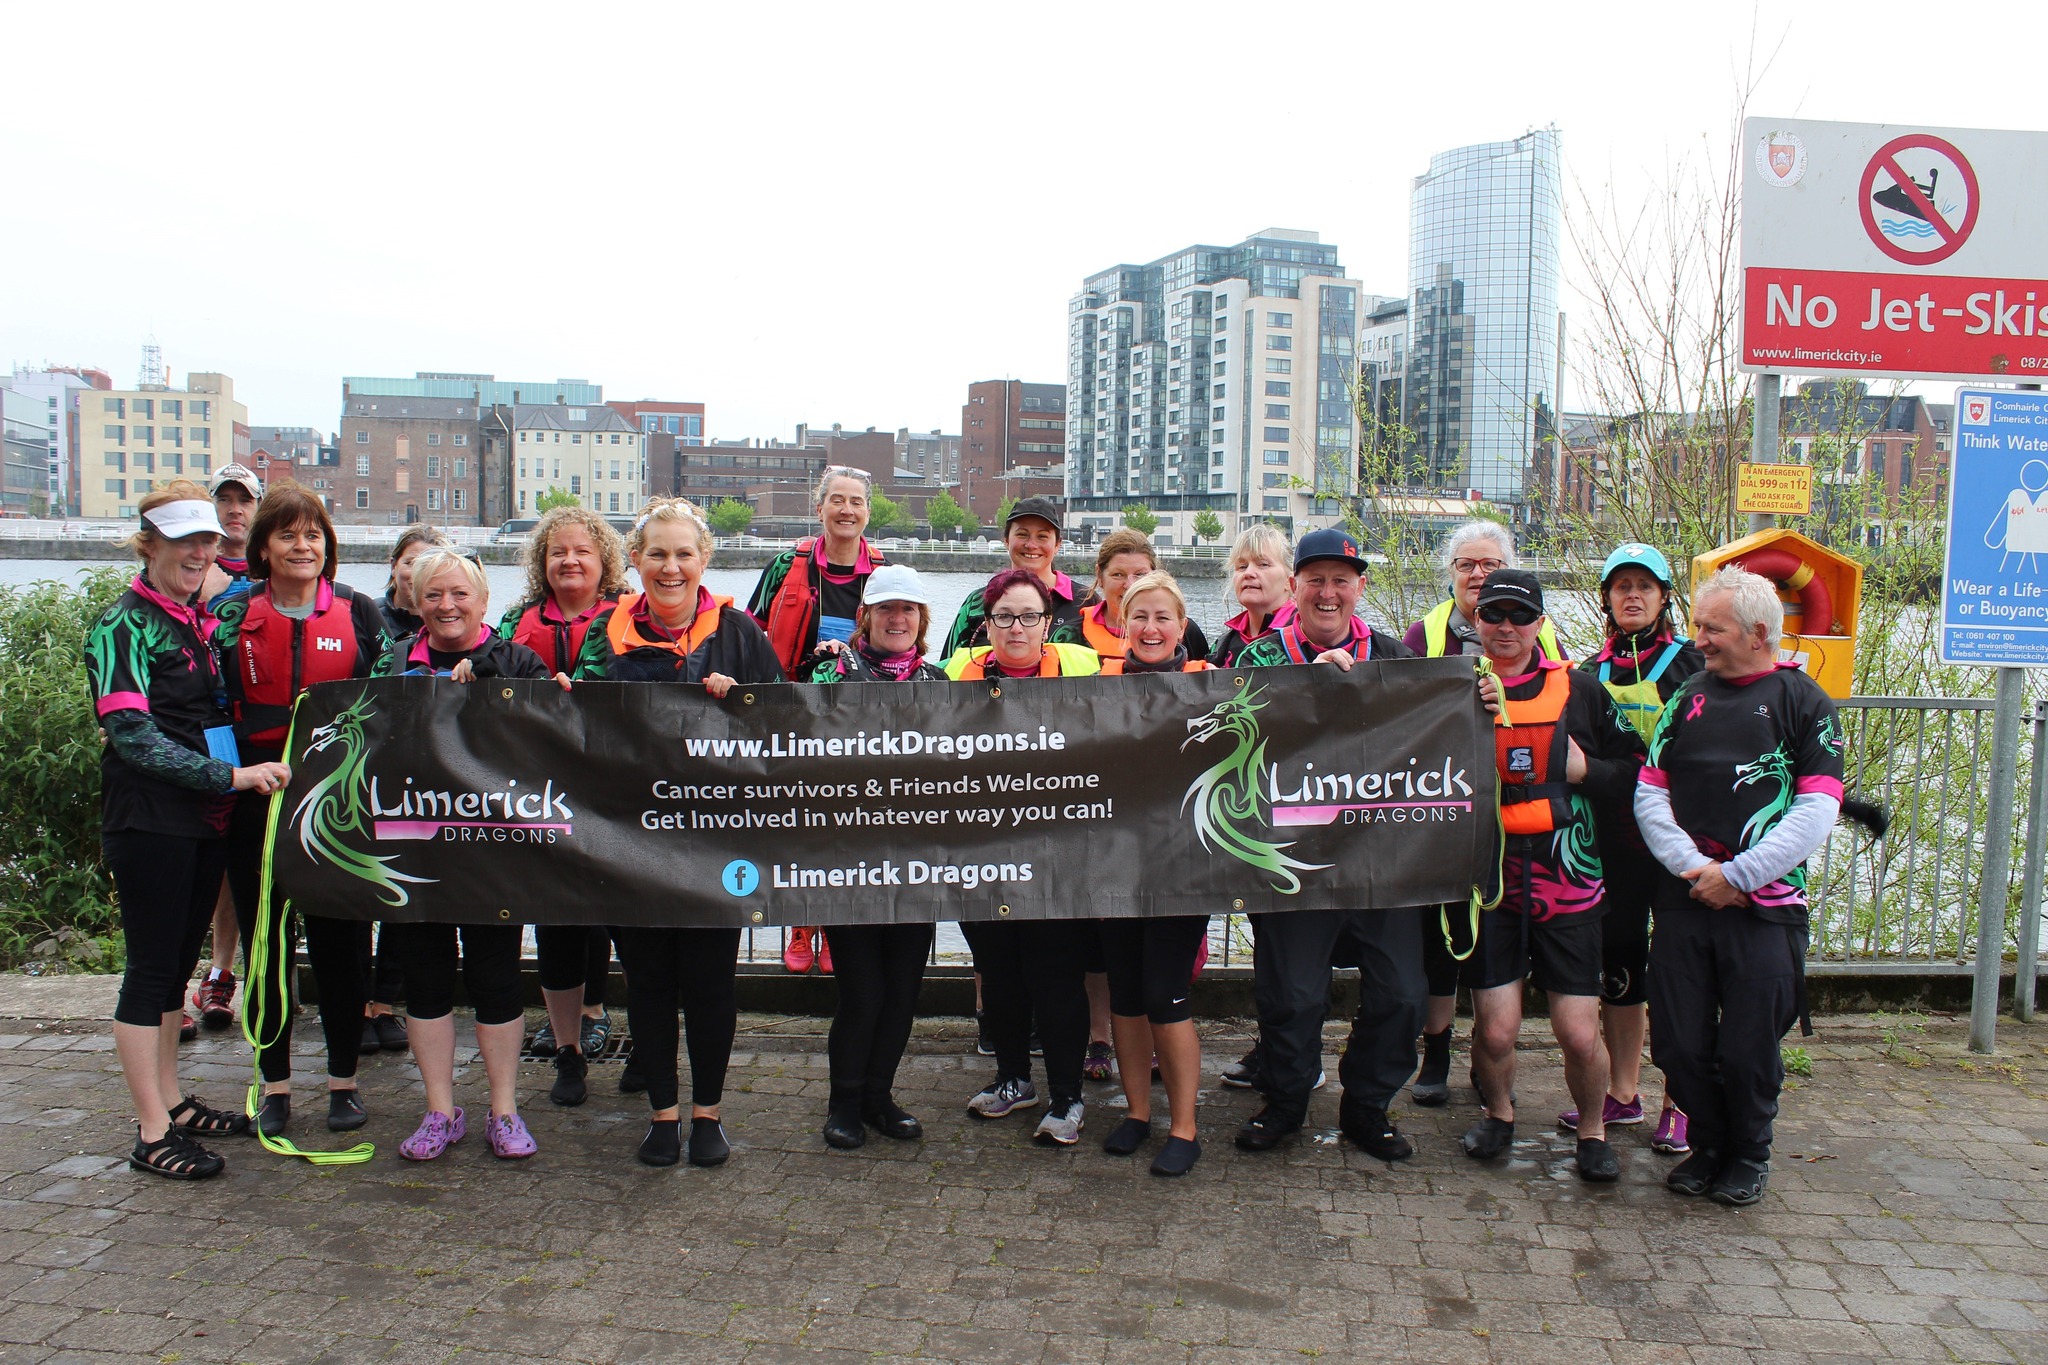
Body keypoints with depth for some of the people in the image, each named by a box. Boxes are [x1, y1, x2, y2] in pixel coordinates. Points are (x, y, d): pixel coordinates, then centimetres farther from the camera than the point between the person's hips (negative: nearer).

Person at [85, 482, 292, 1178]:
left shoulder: (202, 623, 14)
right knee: (151, 970, -2)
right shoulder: (123, 626, -9)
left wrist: (244, 773, 7)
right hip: (150, 823, -7)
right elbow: (132, 734, -18)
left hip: (206, 820, 7)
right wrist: (231, 774, -22)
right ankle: (153, 1135, 5)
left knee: (178, 965, 15)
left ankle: (171, 1102, 26)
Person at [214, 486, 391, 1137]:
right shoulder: (234, 616, 6)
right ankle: (275, 1084, 20)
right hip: (258, 799, 1)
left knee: (340, 942, 5)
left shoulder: (358, 612, 5)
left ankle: (344, 1079, 19)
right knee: (266, 943, 7)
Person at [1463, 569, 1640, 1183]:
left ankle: (1592, 1129, 28)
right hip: (1488, 884, 0)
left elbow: (1635, 773, 10)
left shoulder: (1579, 689, 4)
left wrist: (1584, 770, -8)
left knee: (1580, 1035, -1)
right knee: (1494, 1030, 0)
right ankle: (1497, 1113, 31)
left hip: (1567, 886, 0)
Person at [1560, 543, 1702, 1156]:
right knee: (1617, 962, 10)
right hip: (1611, 837, 4)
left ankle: (1680, 1103, 12)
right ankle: (1622, 1093, 22)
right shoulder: (1591, 670, 11)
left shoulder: (1691, 662, 0)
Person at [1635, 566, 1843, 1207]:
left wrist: (1736, 875, -13)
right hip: (1684, 894, 3)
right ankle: (1709, 1145, 28)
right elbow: (1649, 793, 7)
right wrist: (1690, 864, -9)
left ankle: (1749, 1155, 27)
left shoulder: (1803, 702, 0)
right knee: (1678, 1043, 4)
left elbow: (1818, 810, -8)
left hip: (1764, 903, -3)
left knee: (1749, 1051, 2)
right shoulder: (1687, 697, 11)